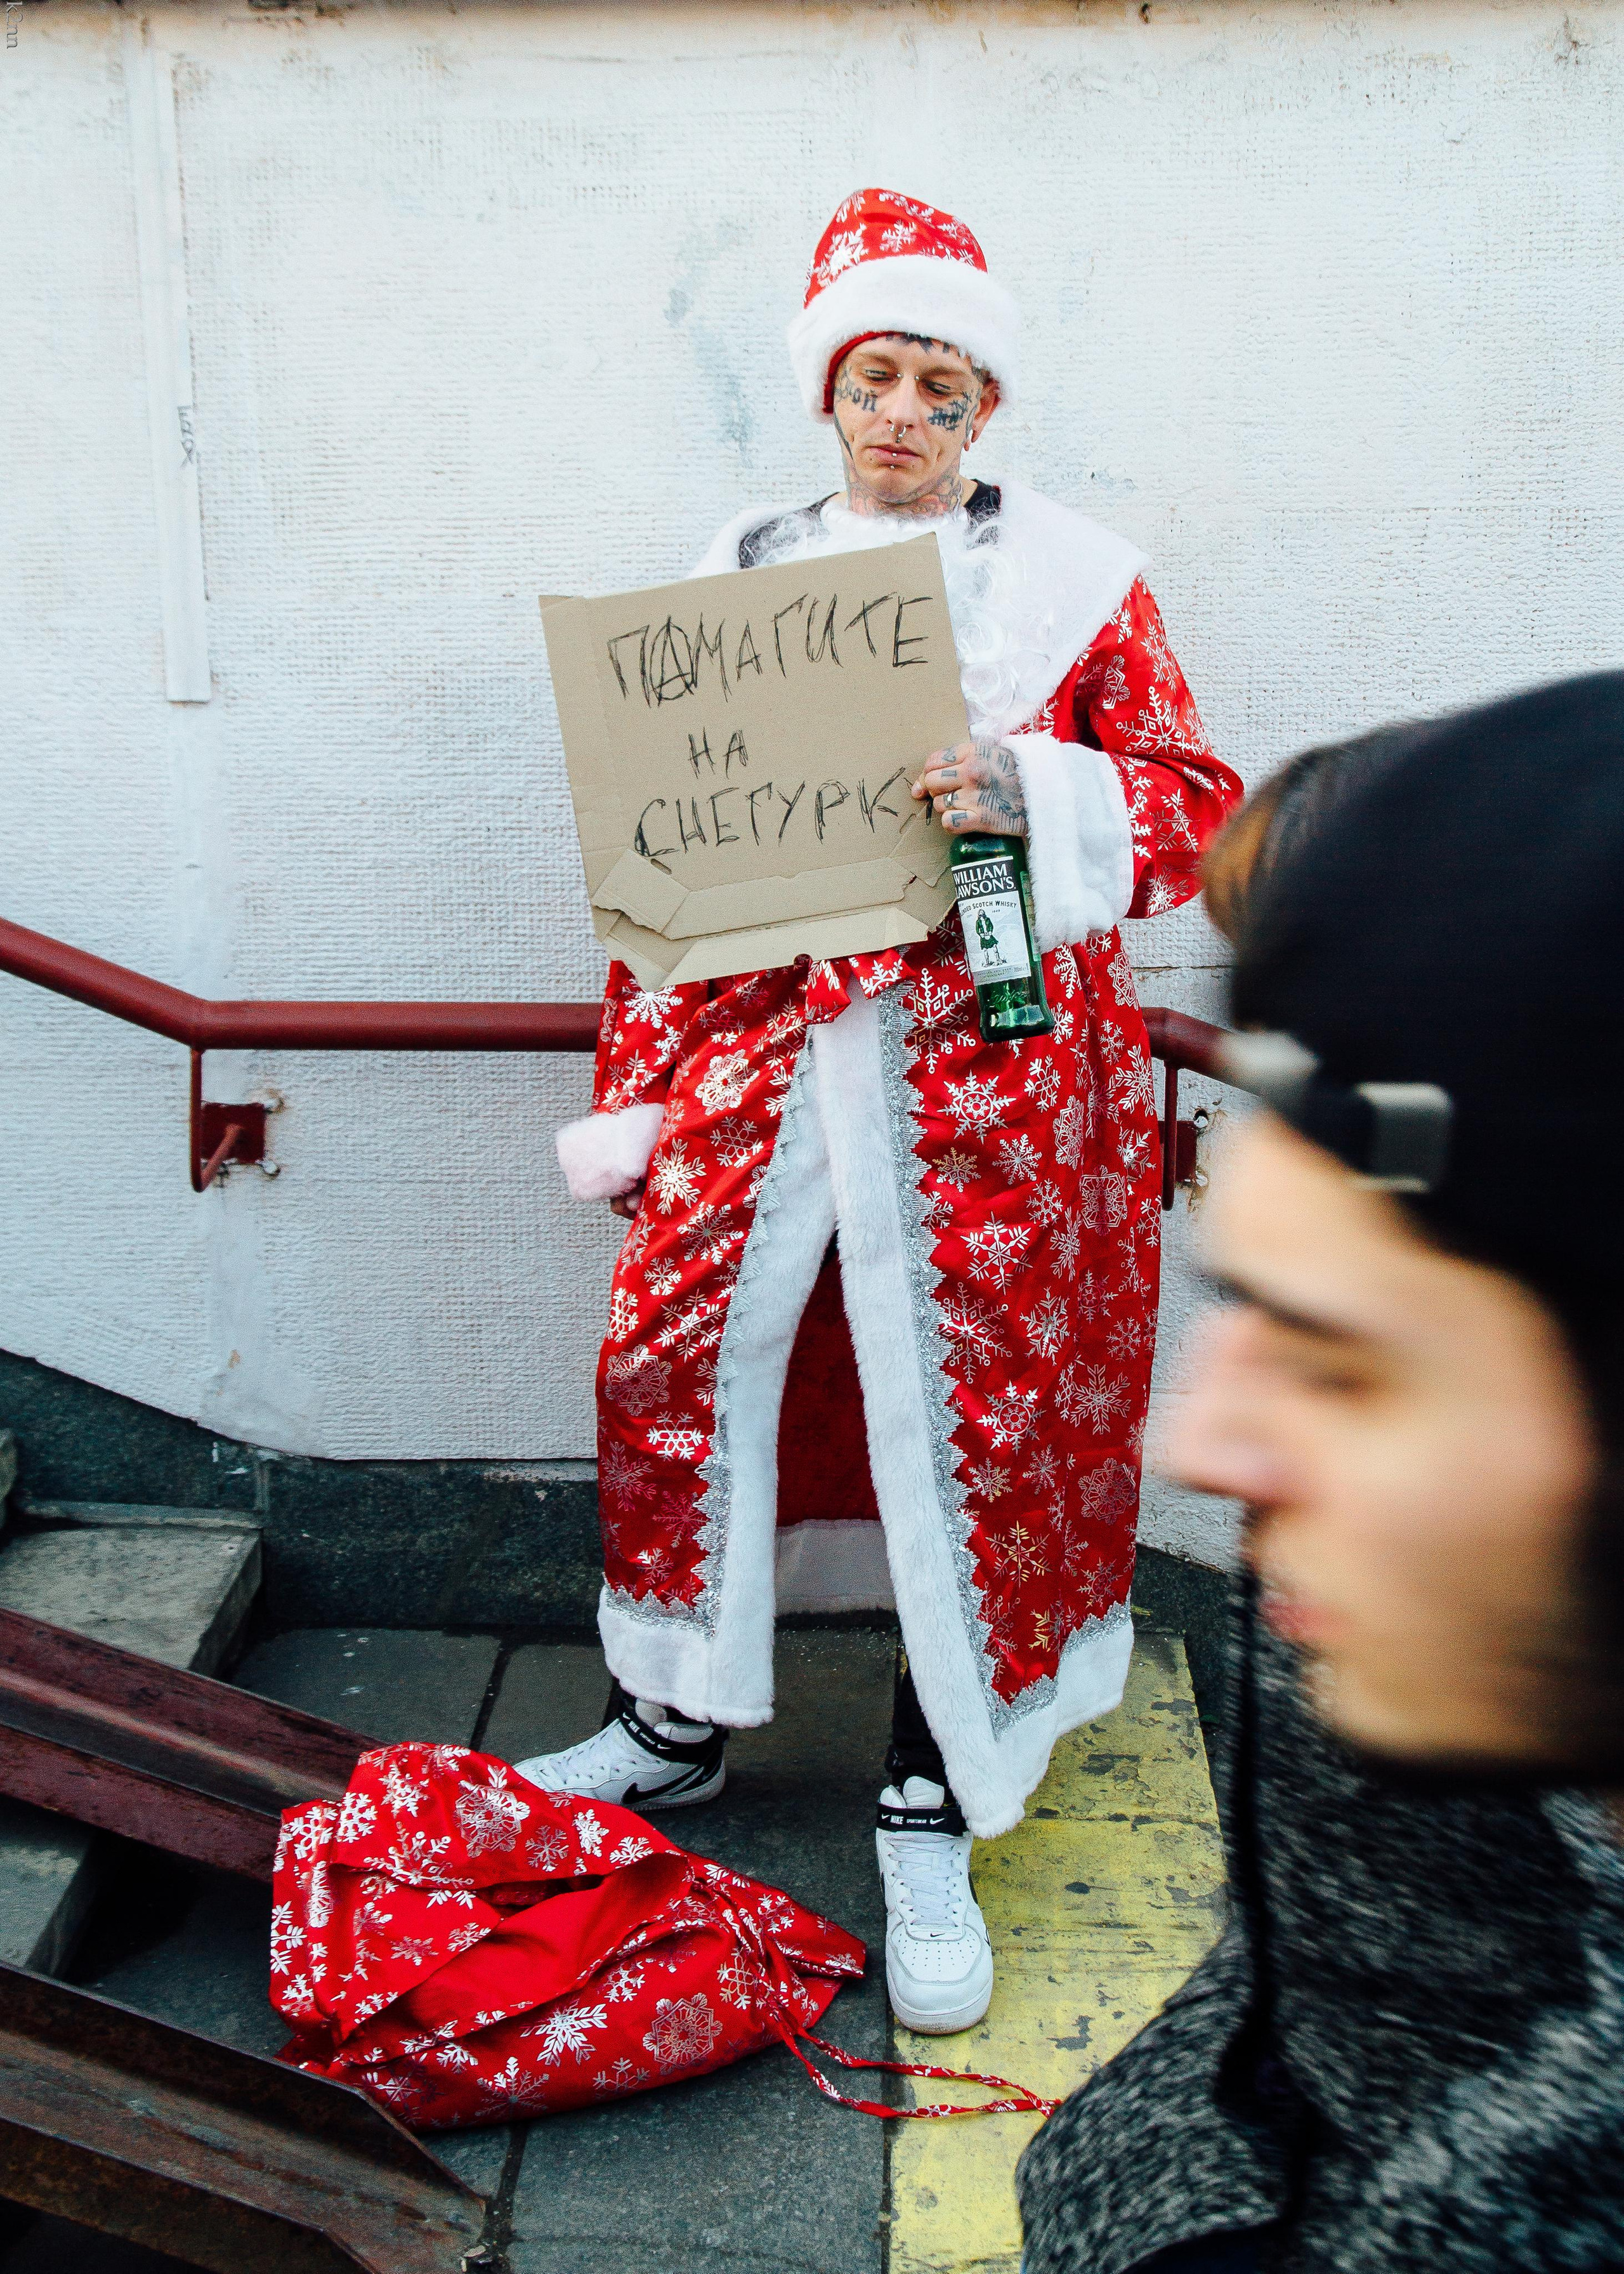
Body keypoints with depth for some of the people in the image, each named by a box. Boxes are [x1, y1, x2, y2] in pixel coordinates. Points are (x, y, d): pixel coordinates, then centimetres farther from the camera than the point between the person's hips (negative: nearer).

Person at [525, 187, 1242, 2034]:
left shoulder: (1076, 580, 4)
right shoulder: (738, 571, 12)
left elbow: (1196, 809, 1)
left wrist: (1029, 794, -19)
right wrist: (640, 1089, 9)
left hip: (992, 1068, -2)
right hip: (759, 1049, 3)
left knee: (976, 1419, 0)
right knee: (676, 1362, 4)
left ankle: (932, 1821, 18)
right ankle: (677, 1726, 28)